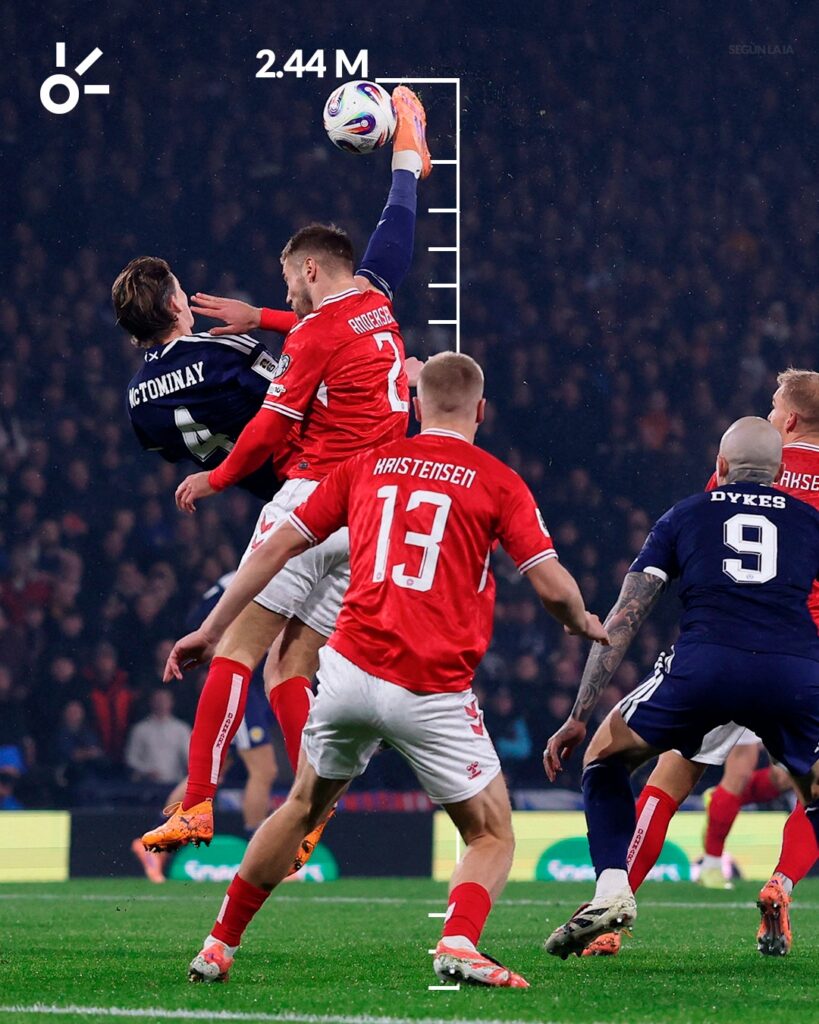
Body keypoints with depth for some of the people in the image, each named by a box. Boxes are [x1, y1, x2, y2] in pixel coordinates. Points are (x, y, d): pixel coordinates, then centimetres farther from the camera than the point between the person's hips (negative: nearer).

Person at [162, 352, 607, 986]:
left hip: (351, 667, 3)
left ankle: (219, 946, 28)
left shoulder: (368, 465, 13)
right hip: (434, 691, -3)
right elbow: (553, 587, -3)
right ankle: (459, 944, -19)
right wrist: (584, 624, 20)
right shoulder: (498, 482, 3)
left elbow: (279, 547, 14)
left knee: (304, 808, 27)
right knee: (493, 838, 9)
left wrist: (211, 630, 20)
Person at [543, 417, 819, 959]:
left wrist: (578, 718, 21)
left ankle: (612, 889, 5)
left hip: (704, 663, -1)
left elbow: (622, 620, 19)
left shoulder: (685, 516, 24)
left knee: (605, 757, 23)